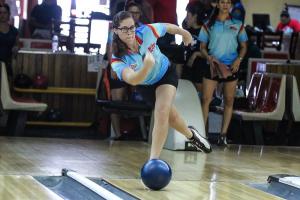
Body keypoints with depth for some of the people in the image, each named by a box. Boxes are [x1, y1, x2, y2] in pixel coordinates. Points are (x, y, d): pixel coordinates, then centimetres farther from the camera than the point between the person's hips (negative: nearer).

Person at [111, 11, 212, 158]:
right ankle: (190, 134, 46)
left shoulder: (146, 32, -29)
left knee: (161, 112, -22)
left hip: (166, 74, -1)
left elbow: (168, 27, -6)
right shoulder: (118, 59, -32)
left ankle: (154, 160, -19)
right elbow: (133, 80, -50)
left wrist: (184, 33, 12)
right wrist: (147, 66, -68)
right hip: (147, 85, 1)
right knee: (171, 116, 14)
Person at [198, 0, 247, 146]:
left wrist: (239, 59, -9)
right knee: (206, 99, -7)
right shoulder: (208, 25, 5)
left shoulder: (237, 25, 6)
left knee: (229, 101, 3)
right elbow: (202, 46, 7)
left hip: (231, 67, 1)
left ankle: (223, 135, 8)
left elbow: (243, 46, 9)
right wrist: (208, 57, -12)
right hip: (212, 66, -1)